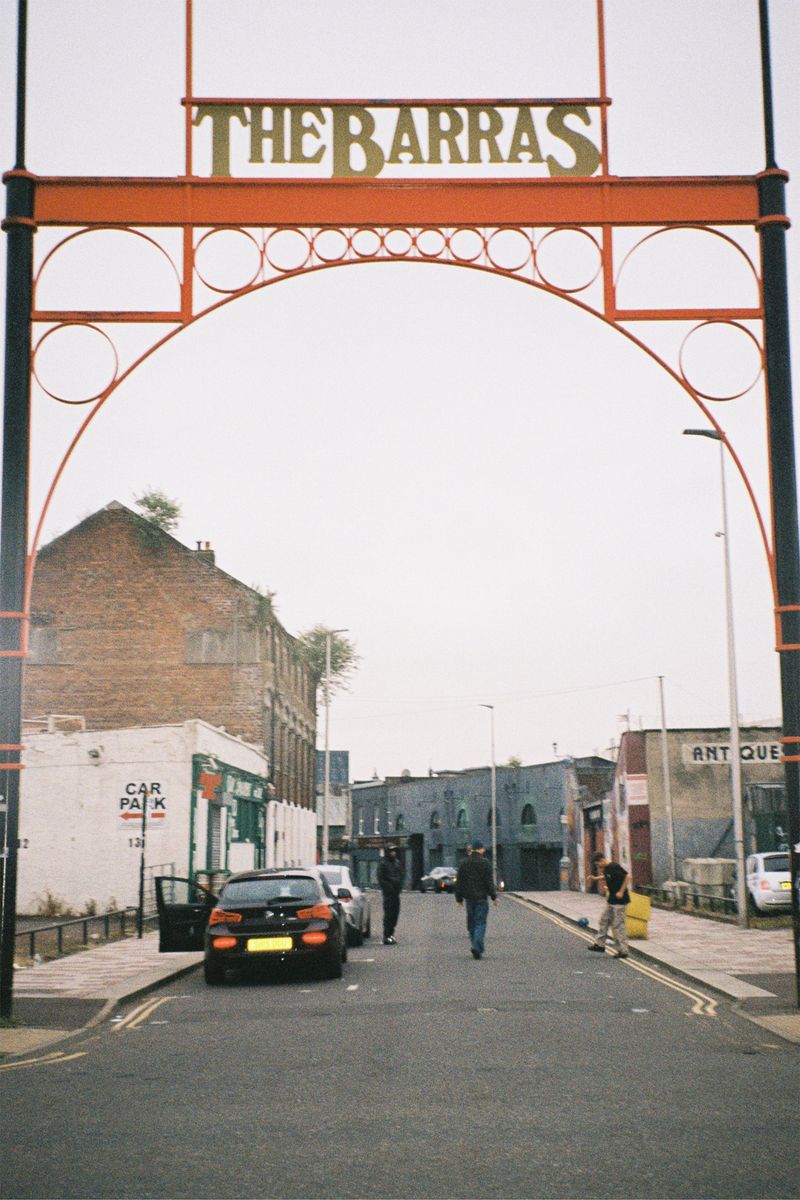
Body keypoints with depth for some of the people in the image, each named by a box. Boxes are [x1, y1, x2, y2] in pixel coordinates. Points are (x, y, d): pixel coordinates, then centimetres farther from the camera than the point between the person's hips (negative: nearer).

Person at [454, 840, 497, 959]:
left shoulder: (464, 863, 6)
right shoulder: (484, 862, -7)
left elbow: (459, 882, 8)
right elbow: (489, 881, -10)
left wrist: (459, 898, 14)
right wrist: (494, 896, -4)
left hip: (469, 897, 4)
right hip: (481, 897, -4)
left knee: (471, 923, 14)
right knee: (480, 922, -3)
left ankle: (475, 945, 14)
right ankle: (477, 946, -18)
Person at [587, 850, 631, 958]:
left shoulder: (614, 867, -21)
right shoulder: (606, 868, 7)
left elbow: (627, 877, -24)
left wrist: (621, 892, -21)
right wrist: (595, 878, 15)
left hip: (619, 900, -10)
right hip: (611, 900, 10)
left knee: (618, 925, -5)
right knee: (604, 920, 15)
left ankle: (623, 951, 1)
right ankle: (599, 944, 25)